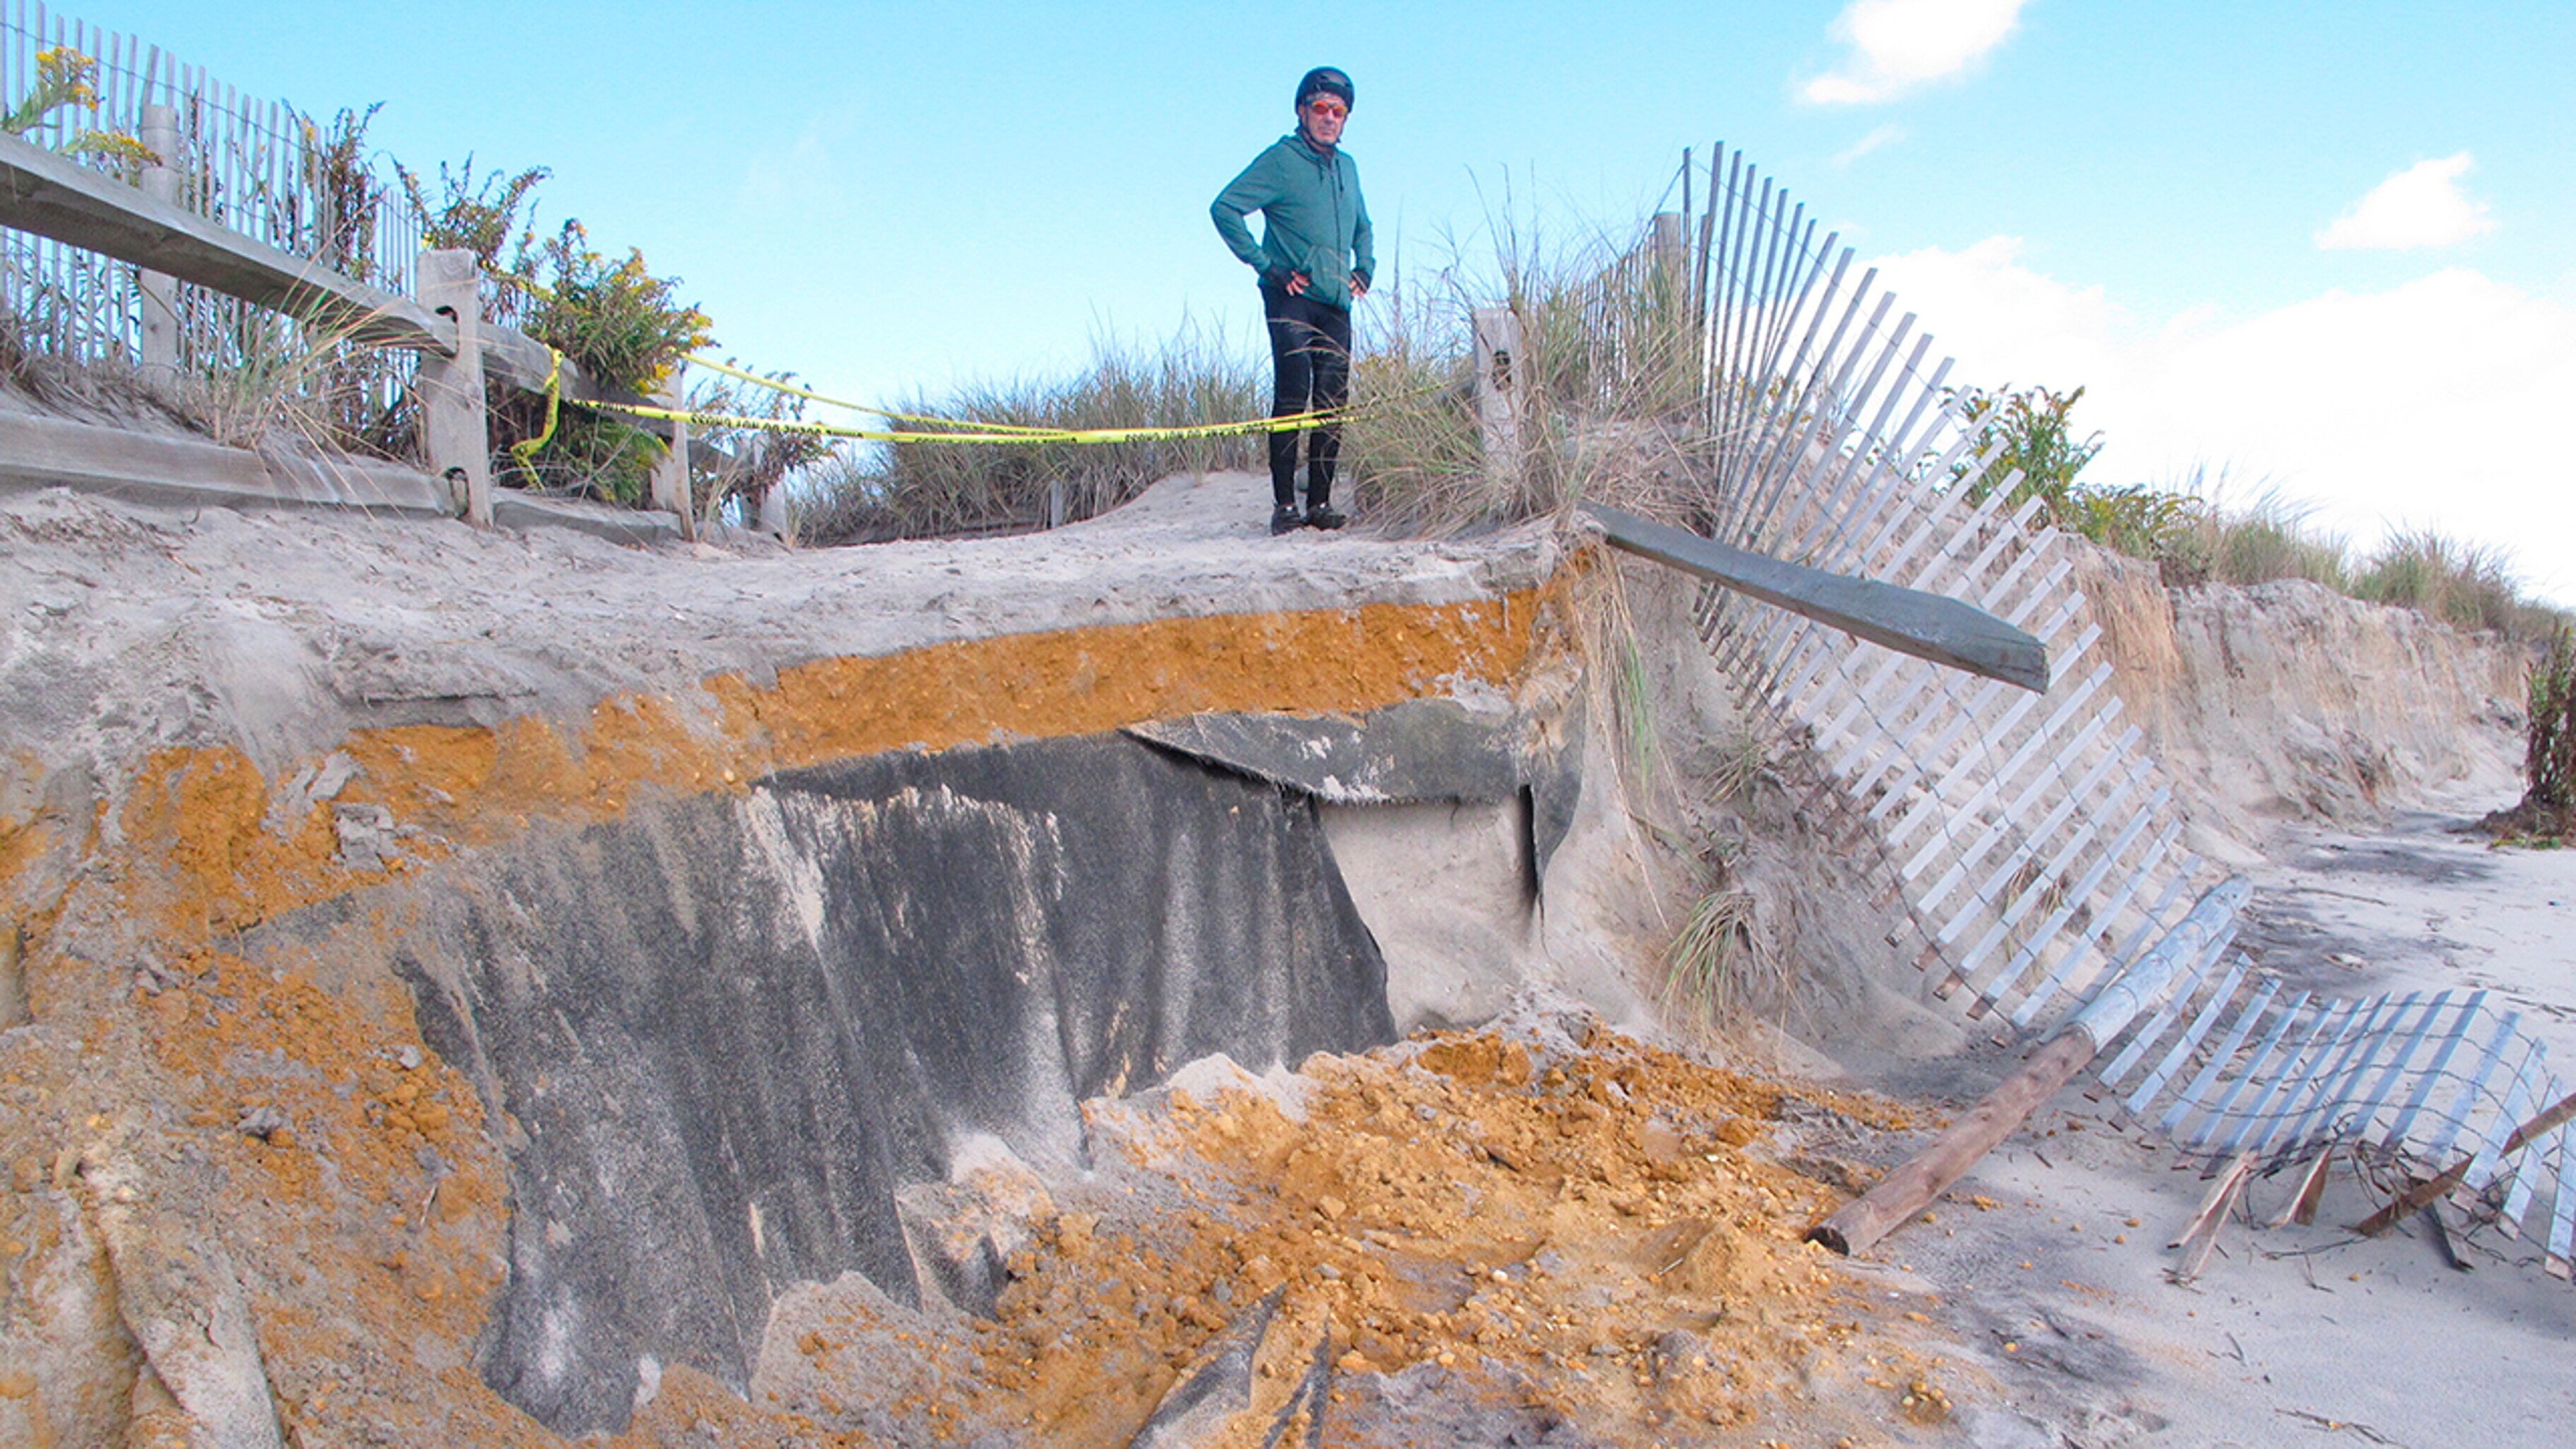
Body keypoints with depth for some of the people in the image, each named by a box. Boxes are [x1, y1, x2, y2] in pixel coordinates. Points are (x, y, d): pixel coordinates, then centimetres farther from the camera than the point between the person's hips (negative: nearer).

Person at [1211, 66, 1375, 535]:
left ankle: (1320, 502, 7)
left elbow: (1362, 227, 36)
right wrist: (1267, 266, -12)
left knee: (1333, 403, 2)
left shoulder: (1347, 166, 19)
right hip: (1292, 298, -6)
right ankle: (1284, 505, -11)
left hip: (1337, 303, 6)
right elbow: (1225, 208, -9)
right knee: (1292, 397, -13)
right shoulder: (1280, 160, -2)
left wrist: (1364, 268, 18)